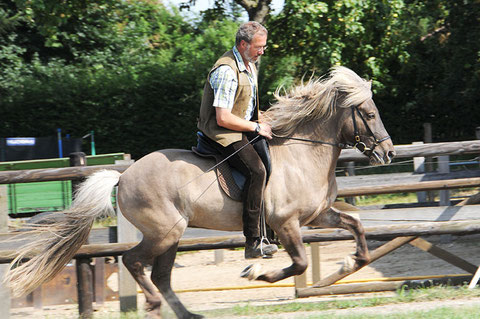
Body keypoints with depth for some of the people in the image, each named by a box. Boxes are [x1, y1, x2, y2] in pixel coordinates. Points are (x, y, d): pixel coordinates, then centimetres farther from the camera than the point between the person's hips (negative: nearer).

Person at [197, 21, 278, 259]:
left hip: (242, 128, 10)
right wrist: (256, 127, -17)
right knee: (256, 170, -27)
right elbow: (223, 118, -24)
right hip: (222, 134, -10)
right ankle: (253, 243, -28)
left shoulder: (249, 65, 12)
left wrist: (265, 120, 9)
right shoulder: (227, 71, -21)